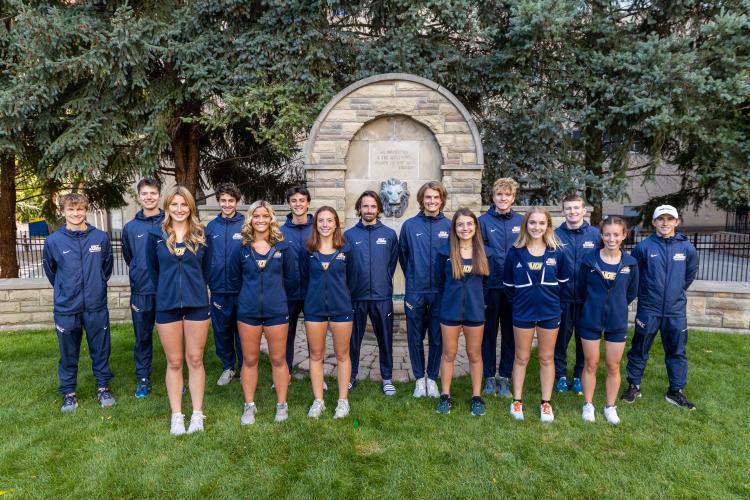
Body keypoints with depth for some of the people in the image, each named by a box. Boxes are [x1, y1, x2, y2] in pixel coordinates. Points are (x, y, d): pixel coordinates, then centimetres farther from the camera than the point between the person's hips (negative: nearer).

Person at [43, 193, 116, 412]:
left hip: (96, 306, 0)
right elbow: (50, 270, 11)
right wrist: (64, 290, 15)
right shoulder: (54, 241, -4)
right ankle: (68, 392, 26)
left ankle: (103, 387, 26)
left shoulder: (100, 237, -3)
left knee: (101, 350, 10)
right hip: (66, 308, 0)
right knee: (68, 354, 11)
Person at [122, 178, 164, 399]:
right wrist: (139, 277, 13)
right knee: (142, 338, 11)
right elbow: (128, 257, 16)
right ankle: (143, 379, 24)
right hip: (141, 292, 2)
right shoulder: (131, 228, 6)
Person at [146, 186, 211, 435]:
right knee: (174, 362, 8)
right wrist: (167, 291, 13)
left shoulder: (201, 235, 1)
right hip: (167, 305, 0)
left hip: (197, 304, 0)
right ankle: (176, 416, 18)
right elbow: (153, 270, 9)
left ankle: (197, 414, 16)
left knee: (195, 360, 6)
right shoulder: (156, 235, 0)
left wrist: (195, 290, 11)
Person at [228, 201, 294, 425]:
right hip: (248, 311, 1)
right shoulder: (242, 248, 0)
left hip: (276, 310, -1)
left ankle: (281, 404, 22)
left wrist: (274, 291, 10)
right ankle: (249, 405, 24)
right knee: (249, 360, 10)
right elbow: (234, 276, 12)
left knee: (278, 359, 7)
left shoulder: (282, 247, -2)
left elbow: (290, 276, 8)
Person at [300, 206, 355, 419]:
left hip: (341, 308, -1)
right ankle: (318, 401, 21)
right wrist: (312, 298, 12)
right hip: (314, 308, 1)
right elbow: (304, 279, 9)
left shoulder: (345, 249, -3)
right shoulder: (308, 250, -1)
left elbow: (349, 277, 8)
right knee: (316, 355, 9)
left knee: (342, 355, 8)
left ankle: (343, 400, 20)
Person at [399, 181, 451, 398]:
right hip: (415, 292, 0)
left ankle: (432, 379, 26)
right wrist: (412, 279, 9)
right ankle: (420, 378, 25)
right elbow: (403, 256, 8)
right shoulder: (409, 225, -1)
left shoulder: (449, 226, -1)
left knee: (437, 339, 9)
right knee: (416, 338, 9)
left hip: (440, 293, 0)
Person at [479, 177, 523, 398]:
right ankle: (489, 377, 21)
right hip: (491, 287, -1)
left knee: (510, 334, 10)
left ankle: (505, 377, 22)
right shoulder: (483, 221, -1)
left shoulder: (522, 222, 4)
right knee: (489, 332, 8)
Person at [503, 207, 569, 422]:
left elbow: (563, 281, 8)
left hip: (550, 312, 1)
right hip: (523, 312, -1)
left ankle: (546, 403, 24)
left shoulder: (556, 252, -3)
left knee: (546, 358, 12)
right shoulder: (515, 253, -6)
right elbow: (508, 284, 3)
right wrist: (520, 300, 5)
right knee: (521, 357, 11)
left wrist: (550, 298, 5)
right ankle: (517, 400, 24)